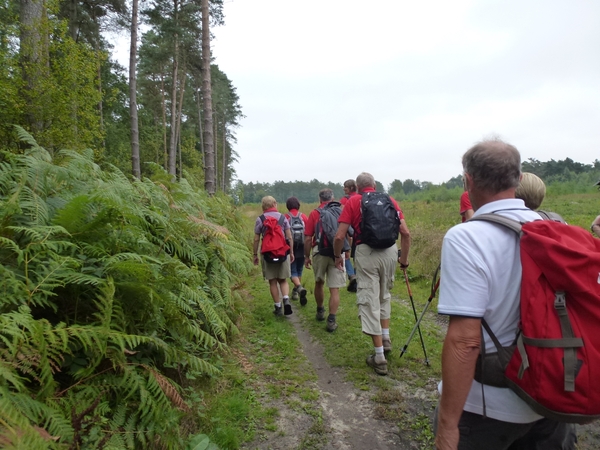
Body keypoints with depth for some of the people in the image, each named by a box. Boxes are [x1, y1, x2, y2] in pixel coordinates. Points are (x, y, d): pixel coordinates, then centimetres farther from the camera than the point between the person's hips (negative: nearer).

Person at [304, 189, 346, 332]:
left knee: (319, 283, 22)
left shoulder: (314, 213, 1)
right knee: (334, 288, 2)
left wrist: (307, 256, 7)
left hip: (319, 251, 1)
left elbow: (308, 238, -2)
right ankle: (331, 320, 0)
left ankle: (320, 311, 37)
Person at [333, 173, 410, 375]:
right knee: (384, 295, 26)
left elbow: (339, 236, -2)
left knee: (369, 302, 3)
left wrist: (337, 256, 14)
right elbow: (406, 233, 7)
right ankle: (385, 338, 29)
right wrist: (404, 258, 18)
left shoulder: (353, 202, 5)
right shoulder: (390, 200, 12)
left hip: (366, 252, -3)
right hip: (390, 251, 4)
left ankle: (379, 357, 7)